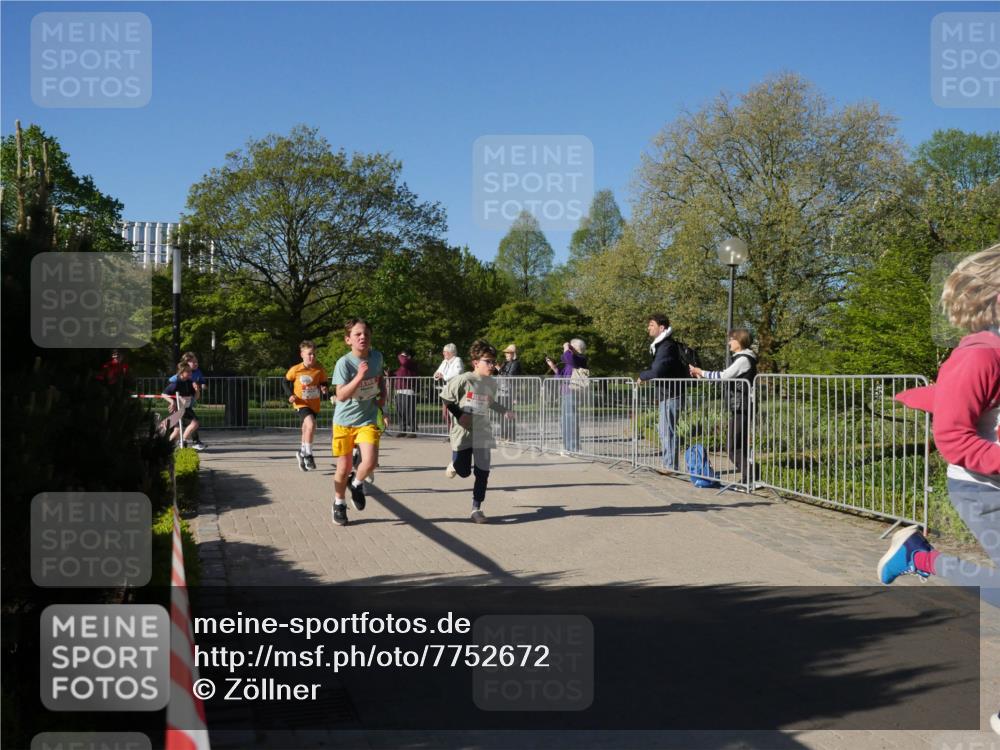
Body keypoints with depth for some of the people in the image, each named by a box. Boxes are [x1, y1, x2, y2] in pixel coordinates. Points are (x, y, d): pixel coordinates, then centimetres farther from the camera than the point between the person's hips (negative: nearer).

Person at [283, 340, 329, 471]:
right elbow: (285, 382, 4)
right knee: (310, 425, -27)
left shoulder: (320, 369, -7)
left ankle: (301, 453, 40)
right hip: (301, 404, -3)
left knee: (307, 431, 16)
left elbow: (325, 383, 5)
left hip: (315, 405, 4)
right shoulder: (295, 370, -10)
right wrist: (290, 395, -8)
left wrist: (325, 388, -17)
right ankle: (308, 455, -14)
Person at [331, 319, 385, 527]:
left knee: (370, 462, -19)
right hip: (344, 421, -2)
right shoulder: (344, 363, -15)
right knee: (344, 467, 8)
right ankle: (339, 504, 34)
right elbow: (340, 395, -23)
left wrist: (383, 395, 5)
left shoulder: (377, 357, -1)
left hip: (367, 420, 2)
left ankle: (356, 483, 15)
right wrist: (359, 376, -31)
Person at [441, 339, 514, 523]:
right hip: (462, 432, -4)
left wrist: (504, 411, 6)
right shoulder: (463, 380, -15)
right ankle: (454, 464, 44)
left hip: (483, 433, 4)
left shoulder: (492, 383, 2)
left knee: (483, 472, -4)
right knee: (464, 472, 7)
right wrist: (459, 415, -14)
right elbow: (445, 398, -5)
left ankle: (476, 508, 8)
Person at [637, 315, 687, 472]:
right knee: (664, 430, 15)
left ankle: (670, 465, -4)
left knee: (668, 430, -7)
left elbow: (657, 371, -24)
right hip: (665, 395, 11)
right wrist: (645, 375, 4)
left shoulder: (667, 346, -17)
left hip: (670, 395, -11)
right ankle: (667, 463, 22)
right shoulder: (660, 345, 17)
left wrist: (642, 375, -8)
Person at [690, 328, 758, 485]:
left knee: (733, 446, -9)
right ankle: (746, 477, 15)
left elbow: (724, 375, -18)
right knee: (738, 446, 12)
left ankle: (748, 477, -9)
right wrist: (703, 375, 12)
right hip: (739, 408, 10)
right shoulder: (741, 358, 18)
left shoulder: (744, 359, -12)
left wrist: (702, 372, -9)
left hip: (741, 408, -10)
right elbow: (726, 376, 17)